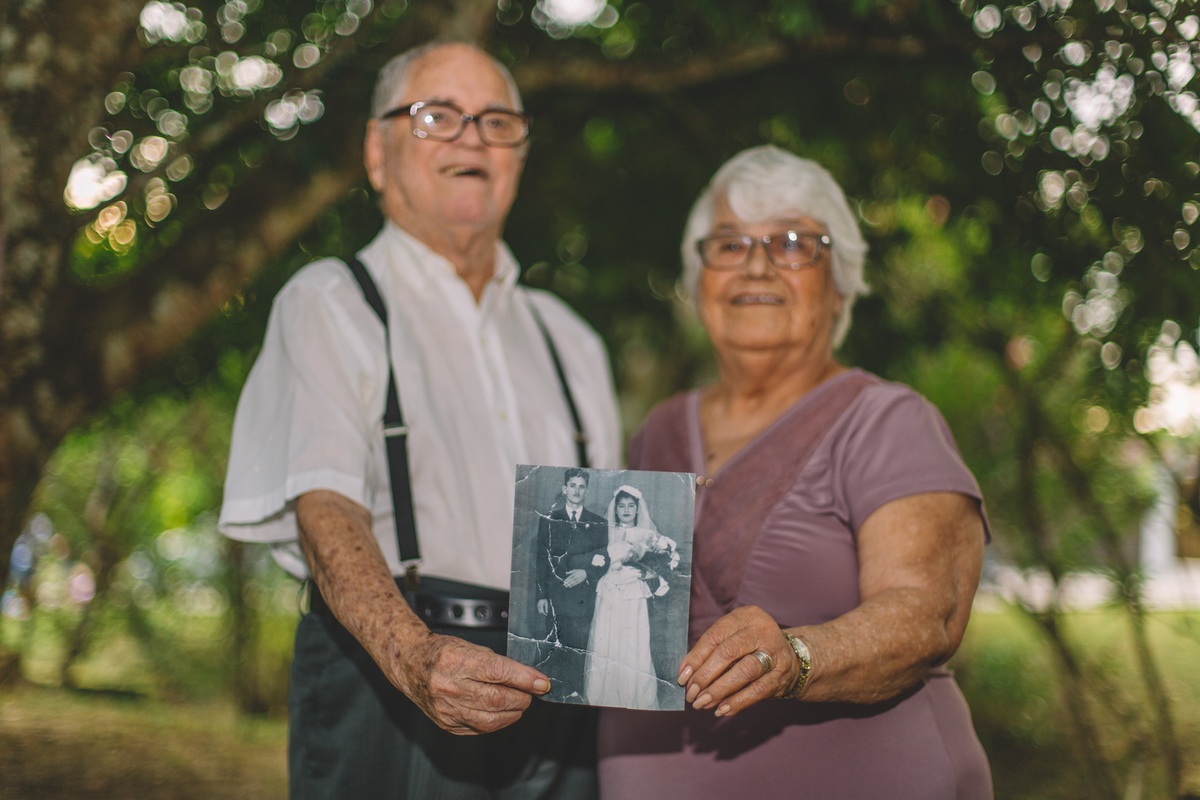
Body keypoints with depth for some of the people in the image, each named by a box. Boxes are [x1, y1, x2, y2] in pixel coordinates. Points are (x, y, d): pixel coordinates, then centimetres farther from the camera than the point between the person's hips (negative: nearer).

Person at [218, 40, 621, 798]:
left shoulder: (567, 339, 20)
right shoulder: (330, 304, 3)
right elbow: (325, 509, -12)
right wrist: (415, 657, -28)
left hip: (556, 695, 5)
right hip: (386, 675, -4)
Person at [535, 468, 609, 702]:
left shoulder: (597, 523, 11)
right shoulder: (548, 521, 10)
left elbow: (605, 559, 7)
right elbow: (542, 559, 7)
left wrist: (586, 573, -11)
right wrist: (542, 595, 1)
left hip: (584, 593, 0)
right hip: (557, 593, 0)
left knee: (579, 646, -4)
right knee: (557, 647, -2)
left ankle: (575, 692, 4)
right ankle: (554, 691, 7)